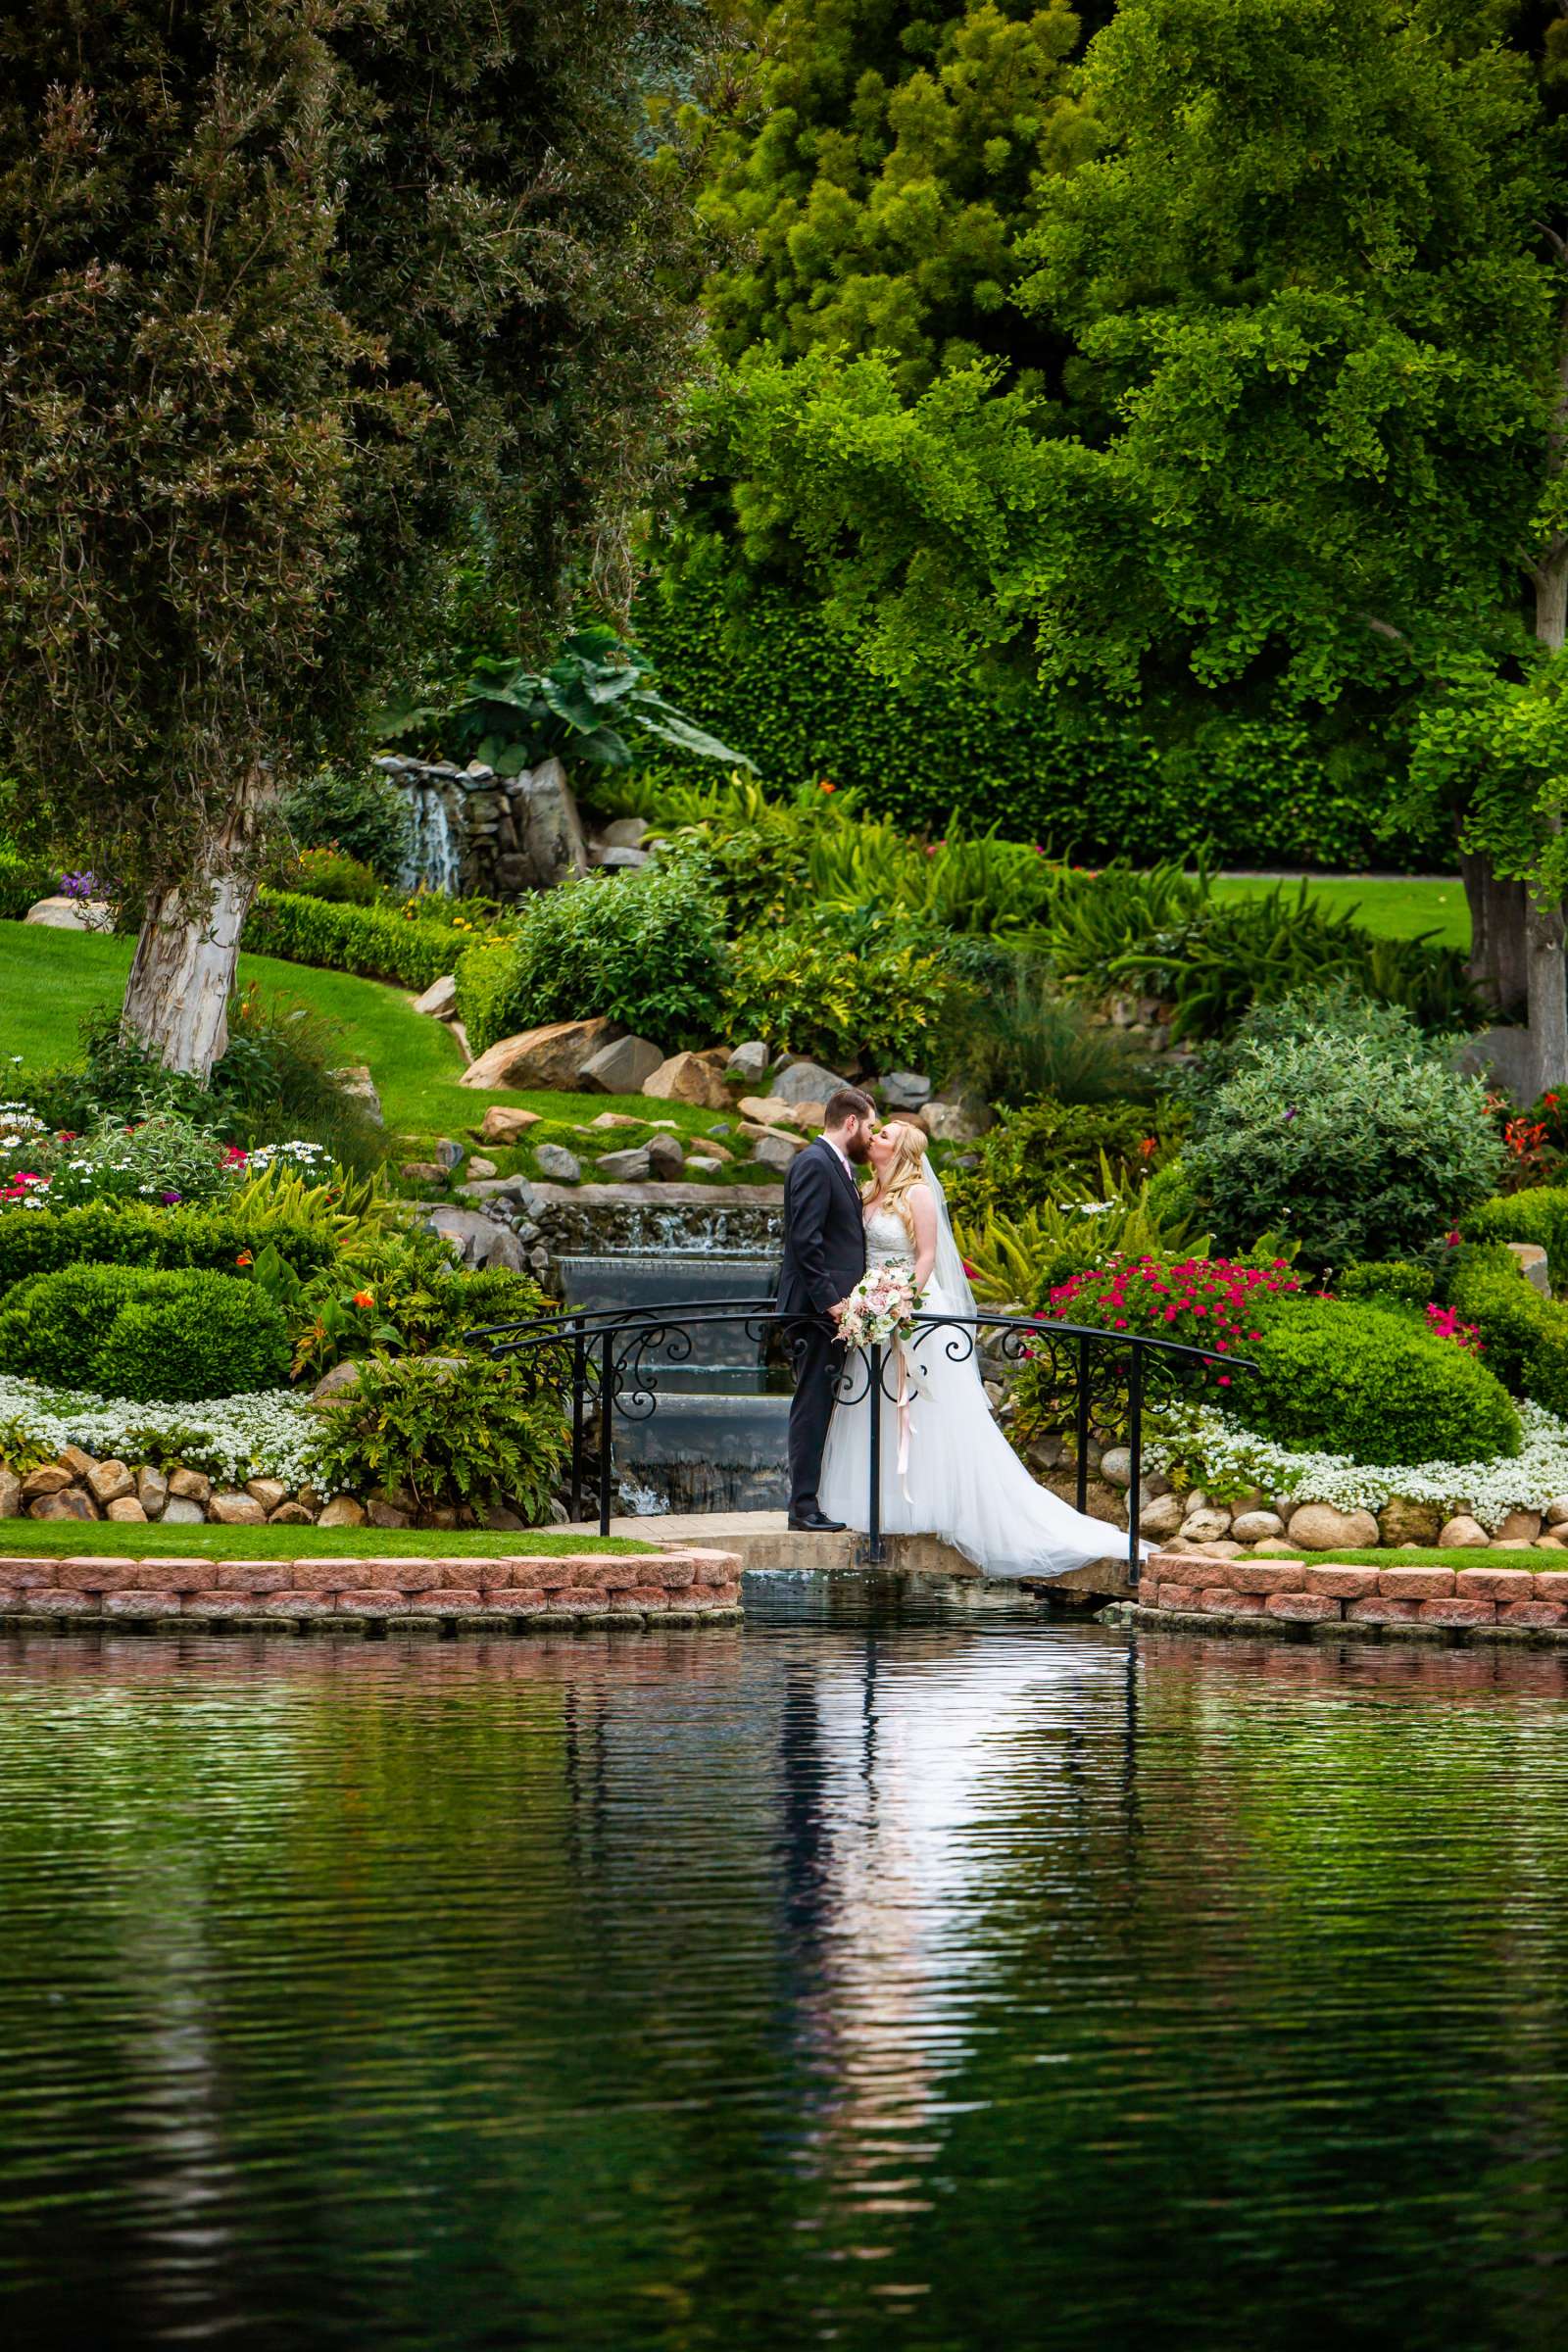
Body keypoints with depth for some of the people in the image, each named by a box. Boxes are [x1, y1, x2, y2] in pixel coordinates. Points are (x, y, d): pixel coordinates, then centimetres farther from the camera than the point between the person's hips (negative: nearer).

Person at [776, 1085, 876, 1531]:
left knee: (821, 1406, 10)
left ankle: (811, 1499, 13)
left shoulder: (838, 1166, 19)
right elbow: (805, 1239, -20)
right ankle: (804, 1505, -9)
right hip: (816, 1309, -10)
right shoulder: (814, 1164, -12)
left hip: (833, 1306, 10)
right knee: (812, 1406, -9)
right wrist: (829, 1300, -21)